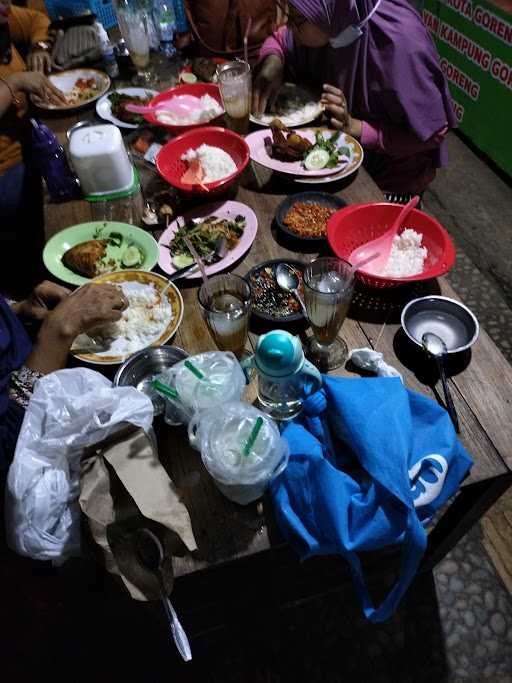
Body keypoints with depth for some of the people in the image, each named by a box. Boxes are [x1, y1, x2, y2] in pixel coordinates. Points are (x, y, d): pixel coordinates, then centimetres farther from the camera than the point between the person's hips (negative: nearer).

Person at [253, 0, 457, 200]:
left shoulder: (401, 43, -30)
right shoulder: (328, 24, -13)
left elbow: (432, 133, -24)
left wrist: (357, 128, -32)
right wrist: (273, 62, -16)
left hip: (392, 179, -5)